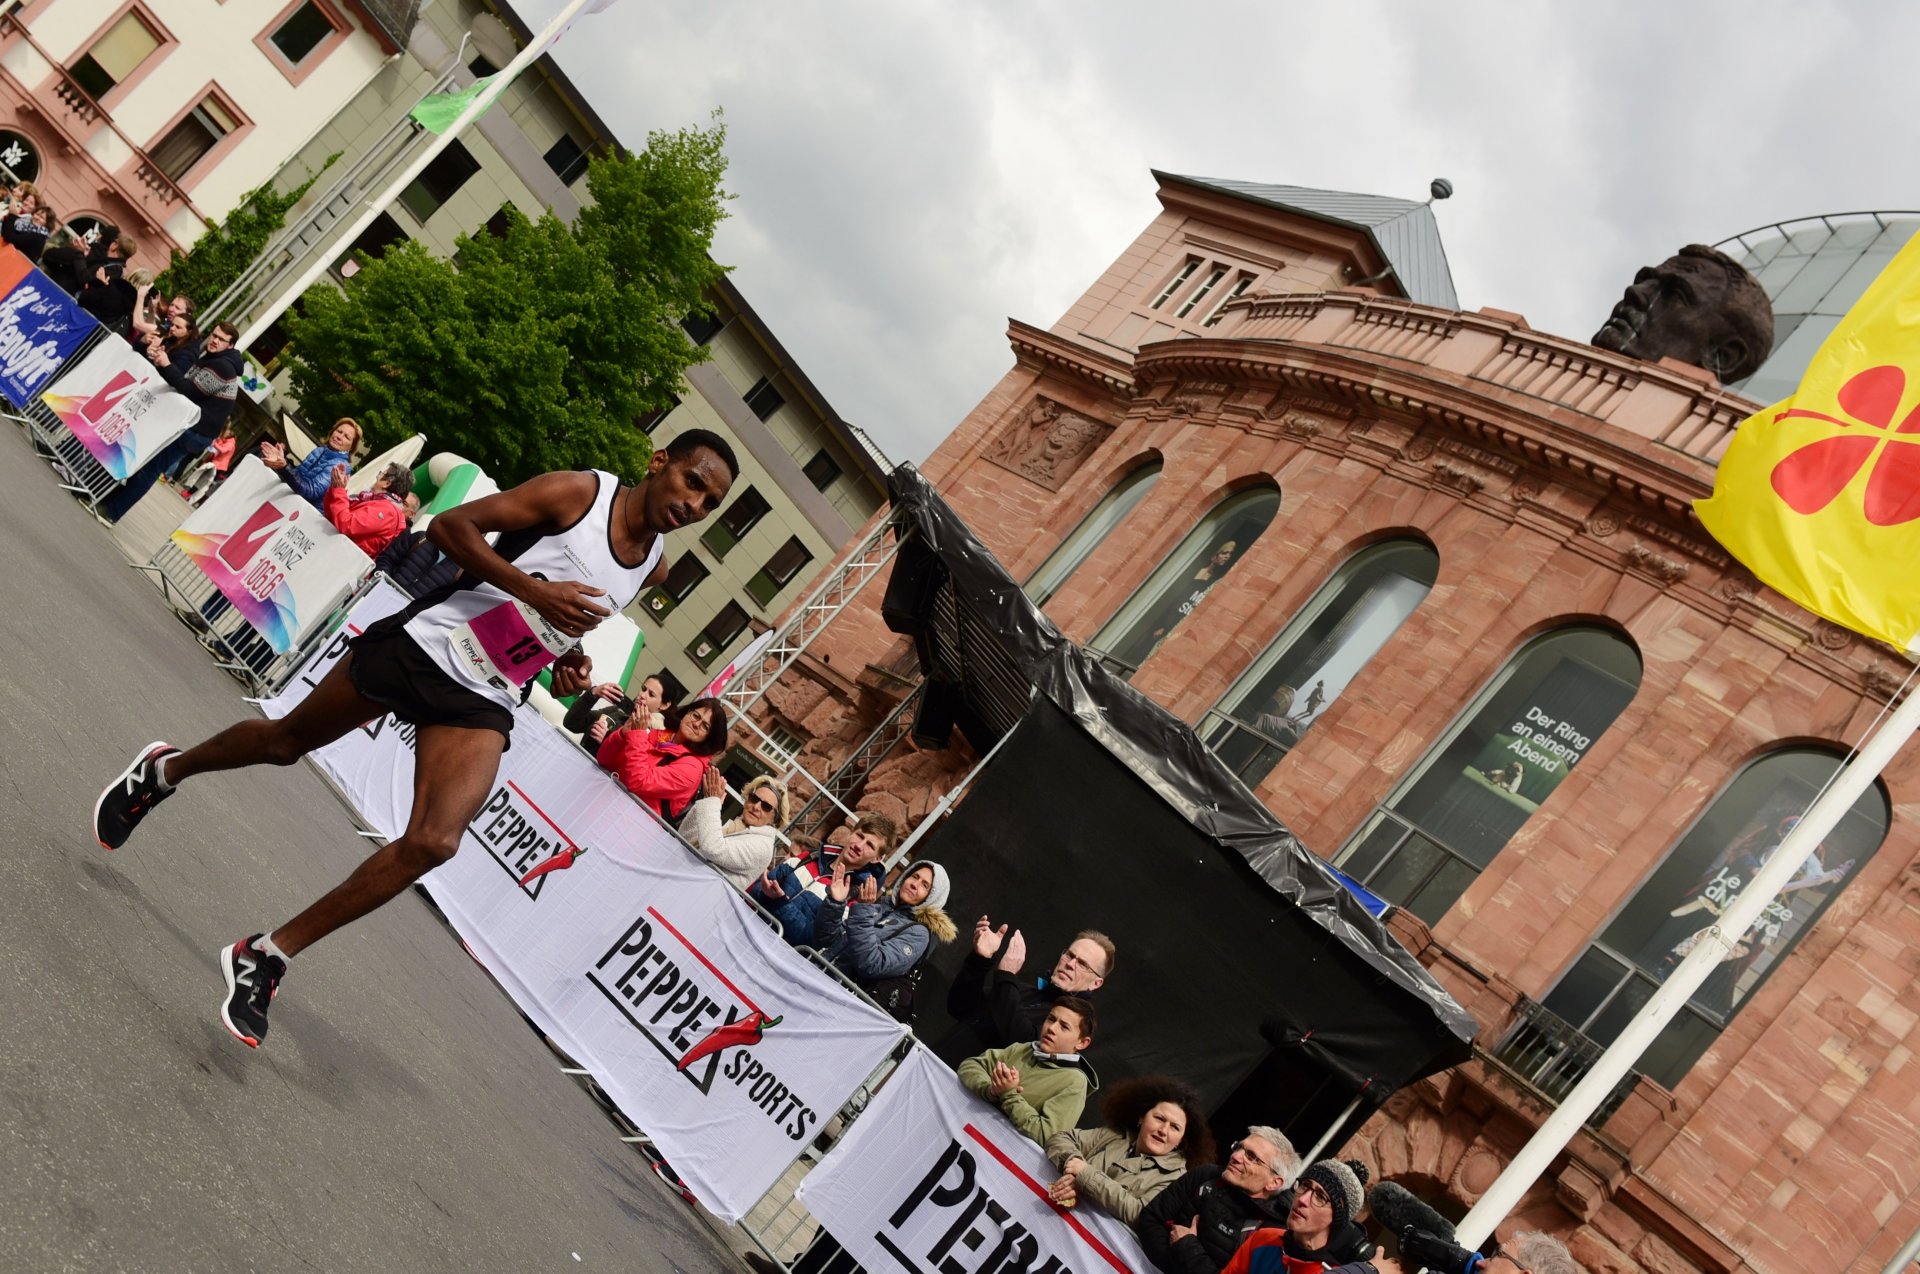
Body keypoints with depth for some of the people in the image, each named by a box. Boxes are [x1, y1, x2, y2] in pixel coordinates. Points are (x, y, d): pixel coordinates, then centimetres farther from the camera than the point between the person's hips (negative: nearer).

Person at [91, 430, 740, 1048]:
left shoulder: (654, 567, 3)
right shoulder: (579, 492, -15)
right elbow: (452, 524, -16)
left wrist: (570, 655, 3)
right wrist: (535, 591, -26)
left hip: (482, 701, 4)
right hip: (424, 642, -4)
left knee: (434, 842, -16)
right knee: (285, 742, 15)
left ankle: (267, 958, -5)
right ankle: (163, 771, 47)